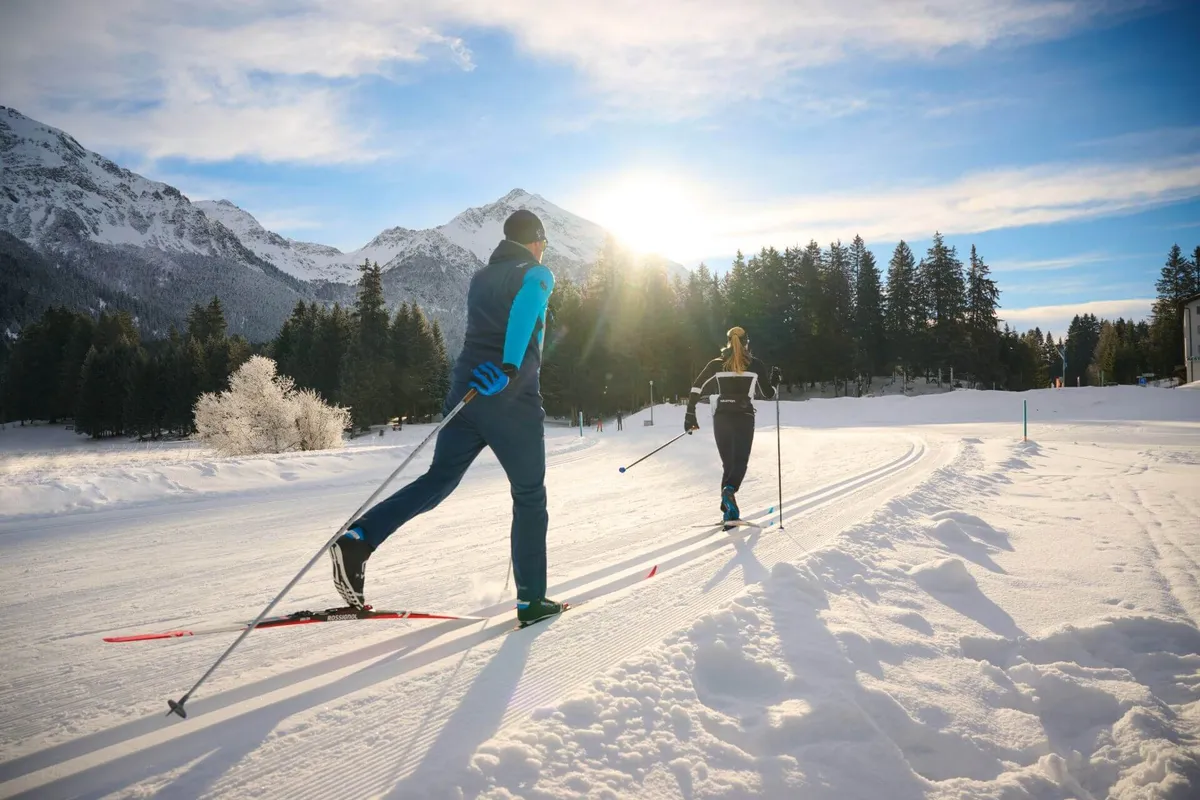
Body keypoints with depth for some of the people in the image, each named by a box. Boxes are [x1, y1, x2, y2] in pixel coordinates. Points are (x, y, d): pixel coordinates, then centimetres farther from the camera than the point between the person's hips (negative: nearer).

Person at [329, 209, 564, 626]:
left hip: (466, 392, 6)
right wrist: (511, 365, -30)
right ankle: (531, 600, 12)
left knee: (438, 480, 8)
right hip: (513, 399, -5)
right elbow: (525, 305, -21)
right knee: (530, 498, 7)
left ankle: (358, 538, -13)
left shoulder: (480, 278, 21)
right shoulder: (538, 274, 1)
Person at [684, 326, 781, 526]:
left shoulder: (717, 364, 5)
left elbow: (697, 389, 1)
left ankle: (729, 510, 4)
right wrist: (775, 378, 26)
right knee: (740, 462, 2)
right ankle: (729, 490, -30)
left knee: (728, 464, 12)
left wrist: (690, 415, 6)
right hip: (744, 419, -2)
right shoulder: (755, 365, 1)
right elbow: (768, 394, 7)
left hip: (721, 418, 3)